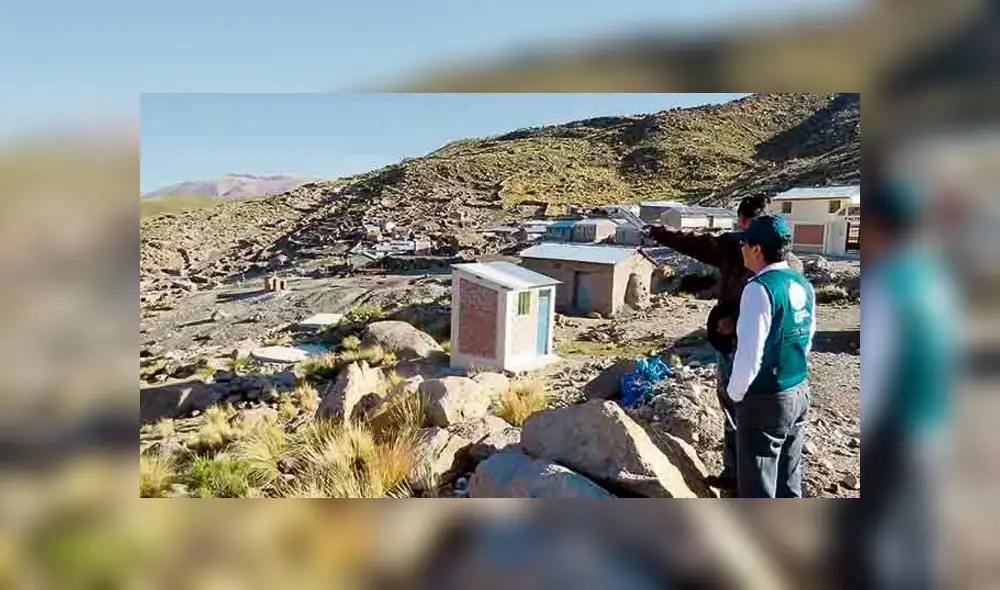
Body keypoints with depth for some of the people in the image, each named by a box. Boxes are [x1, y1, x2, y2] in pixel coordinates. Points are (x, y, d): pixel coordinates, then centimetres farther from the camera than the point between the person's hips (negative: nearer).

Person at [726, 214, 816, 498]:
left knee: (758, 486, 6)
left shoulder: (760, 288, -22)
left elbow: (750, 353, -24)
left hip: (765, 400, -8)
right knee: (789, 479, 21)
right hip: (799, 391, 8)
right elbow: (808, 338, 13)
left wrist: (735, 392, -9)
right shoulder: (803, 285, 4)